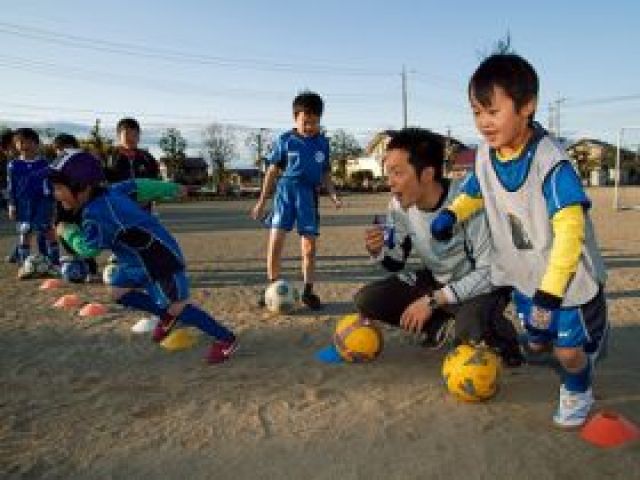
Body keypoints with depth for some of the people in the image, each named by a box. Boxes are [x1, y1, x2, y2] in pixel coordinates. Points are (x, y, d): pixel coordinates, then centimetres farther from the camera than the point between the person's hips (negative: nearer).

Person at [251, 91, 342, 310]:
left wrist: (334, 195, 1)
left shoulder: (323, 143, 8)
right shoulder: (285, 140, 1)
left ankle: (308, 291, 16)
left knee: (309, 246, 3)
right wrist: (262, 201, 4)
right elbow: (272, 171, 5)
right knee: (276, 240, -10)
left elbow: (325, 174, 16)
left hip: (309, 194, 2)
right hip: (285, 190, -2)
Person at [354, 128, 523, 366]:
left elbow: (490, 272, -26)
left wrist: (433, 300, -29)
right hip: (435, 279, 6)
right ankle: (440, 323, 9)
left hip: (480, 285, -6)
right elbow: (397, 263, 1)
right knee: (366, 301, -9)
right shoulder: (399, 205, -11)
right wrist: (379, 252, -22)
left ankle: (502, 339, -1)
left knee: (470, 330, -38)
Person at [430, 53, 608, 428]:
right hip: (525, 274, 6)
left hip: (567, 275, -6)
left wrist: (549, 291, -32)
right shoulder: (485, 156, -8)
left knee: (568, 349, 2)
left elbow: (570, 229, -30)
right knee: (537, 342, 18)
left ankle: (578, 392, 37)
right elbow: (474, 193, 13)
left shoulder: (550, 162, -29)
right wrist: (451, 214, -7)